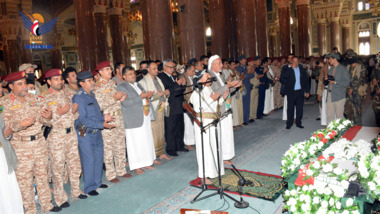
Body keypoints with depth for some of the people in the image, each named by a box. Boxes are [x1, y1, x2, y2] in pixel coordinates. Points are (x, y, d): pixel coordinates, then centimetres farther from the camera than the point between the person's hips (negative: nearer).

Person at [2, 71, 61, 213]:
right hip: (20, 146, -4)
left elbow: (43, 120, 8)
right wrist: (21, 124, -30)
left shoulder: (35, 98, 7)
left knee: (42, 174, 14)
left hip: (39, 142, 4)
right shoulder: (5, 103, -5)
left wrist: (48, 117, -15)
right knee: (24, 178, 5)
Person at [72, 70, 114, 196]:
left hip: (97, 133, 8)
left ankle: (97, 182, 32)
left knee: (99, 158, 15)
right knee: (89, 160, 1)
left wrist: (103, 117, 1)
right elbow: (83, 119, -19)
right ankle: (89, 187, 15)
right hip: (85, 134, -8)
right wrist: (102, 124, -20)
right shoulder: (78, 97, -15)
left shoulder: (92, 94, 11)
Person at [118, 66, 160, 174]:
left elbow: (145, 99, 22)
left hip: (145, 117, 8)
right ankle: (136, 166, 7)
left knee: (146, 140, 11)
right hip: (133, 120, -7)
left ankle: (146, 162, 23)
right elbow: (126, 103, -18)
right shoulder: (121, 87, -6)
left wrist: (148, 96, -1)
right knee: (135, 142, -3)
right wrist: (141, 97, -21)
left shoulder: (138, 85, 18)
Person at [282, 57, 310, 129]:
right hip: (291, 92, -2)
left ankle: (298, 123, 18)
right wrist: (292, 68, -18)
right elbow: (284, 76, -20)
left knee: (300, 108, 7)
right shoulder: (288, 70, 1)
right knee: (290, 108, 1)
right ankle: (289, 124, 9)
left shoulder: (302, 70, 9)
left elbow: (306, 80, 11)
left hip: (300, 92, 3)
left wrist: (307, 91, 6)